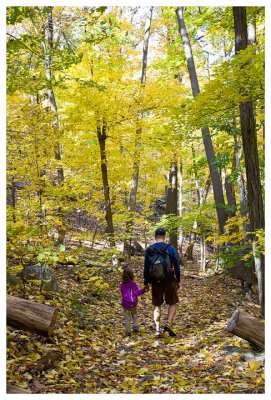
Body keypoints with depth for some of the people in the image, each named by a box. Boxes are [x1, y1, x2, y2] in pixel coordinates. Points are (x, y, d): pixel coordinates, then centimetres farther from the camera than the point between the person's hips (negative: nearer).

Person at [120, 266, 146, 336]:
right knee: (134, 315, 18)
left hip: (125, 304, 3)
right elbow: (137, 292, -13)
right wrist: (143, 290, -6)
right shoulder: (132, 283, -11)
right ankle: (135, 327, 11)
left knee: (127, 318, 6)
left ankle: (128, 331, 2)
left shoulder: (122, 285, 5)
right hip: (133, 303, -3)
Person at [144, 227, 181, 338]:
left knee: (157, 306, 11)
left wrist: (146, 283, 9)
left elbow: (146, 267, 2)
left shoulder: (149, 250, 0)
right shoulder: (170, 248, -3)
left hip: (155, 281, 2)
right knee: (173, 303, 13)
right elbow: (176, 266, -2)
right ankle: (169, 324, -6)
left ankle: (158, 330, 5)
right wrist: (178, 281, 6)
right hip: (169, 280, -1)